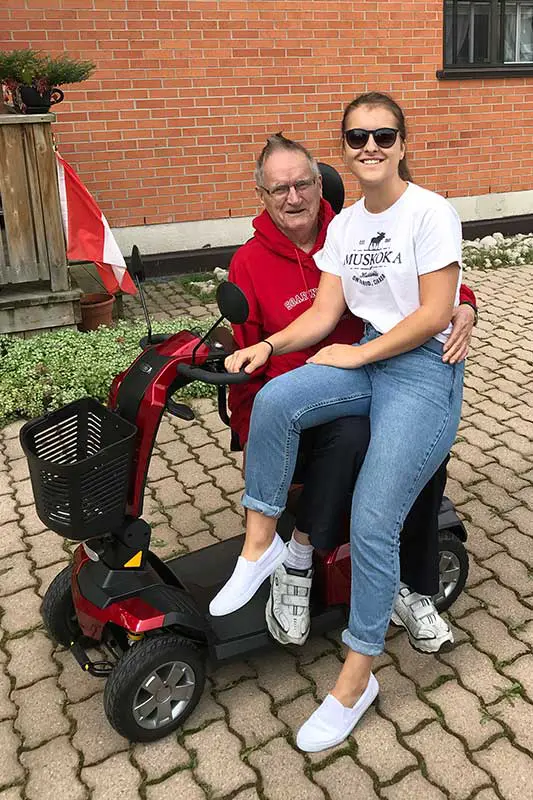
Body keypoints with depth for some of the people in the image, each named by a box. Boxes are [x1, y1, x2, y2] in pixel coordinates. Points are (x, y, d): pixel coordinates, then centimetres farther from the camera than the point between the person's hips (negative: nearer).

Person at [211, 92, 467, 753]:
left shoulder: (430, 212, -6)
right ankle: (260, 544, -9)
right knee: (274, 399, -26)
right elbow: (325, 313, 8)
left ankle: (356, 678, 0)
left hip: (425, 369, -6)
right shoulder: (343, 225, 13)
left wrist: (357, 355, -12)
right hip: (367, 360, 6)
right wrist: (271, 344, -9)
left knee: (372, 524, -16)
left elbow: (435, 314, -11)